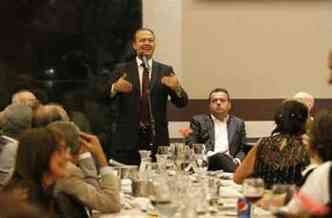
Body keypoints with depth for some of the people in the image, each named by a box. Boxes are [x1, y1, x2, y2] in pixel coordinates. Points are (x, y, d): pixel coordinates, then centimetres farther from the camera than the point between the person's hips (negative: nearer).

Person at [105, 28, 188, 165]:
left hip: (157, 139, 1)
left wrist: (177, 88, -19)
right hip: (128, 139, -1)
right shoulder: (122, 71, 8)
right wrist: (114, 88, -25)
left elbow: (181, 102, 4)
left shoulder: (165, 71, 10)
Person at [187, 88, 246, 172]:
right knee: (219, 157, -37)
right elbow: (191, 145, 6)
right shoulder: (198, 121, 17)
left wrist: (237, 160, -5)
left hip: (230, 162, 1)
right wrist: (209, 155, -12)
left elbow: (243, 149, 19)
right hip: (208, 162, -1)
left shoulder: (238, 123, 24)